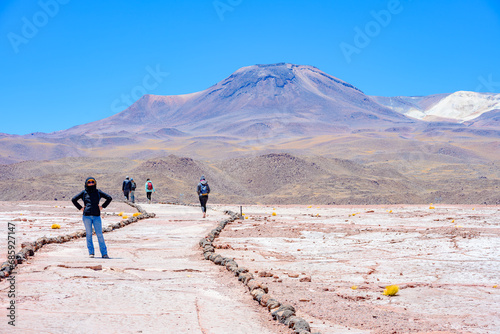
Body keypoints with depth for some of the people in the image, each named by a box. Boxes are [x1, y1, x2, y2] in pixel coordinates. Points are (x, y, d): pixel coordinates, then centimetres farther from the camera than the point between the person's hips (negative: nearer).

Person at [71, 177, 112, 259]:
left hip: (96, 216, 0)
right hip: (87, 216, 0)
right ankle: (91, 252, 8)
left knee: (99, 234, -5)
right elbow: (74, 199, 15)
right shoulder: (84, 193, 11)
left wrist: (102, 206, 7)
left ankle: (104, 253, -5)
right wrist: (80, 208, 6)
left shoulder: (98, 192, 12)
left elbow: (109, 198, 15)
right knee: (89, 234, 2)